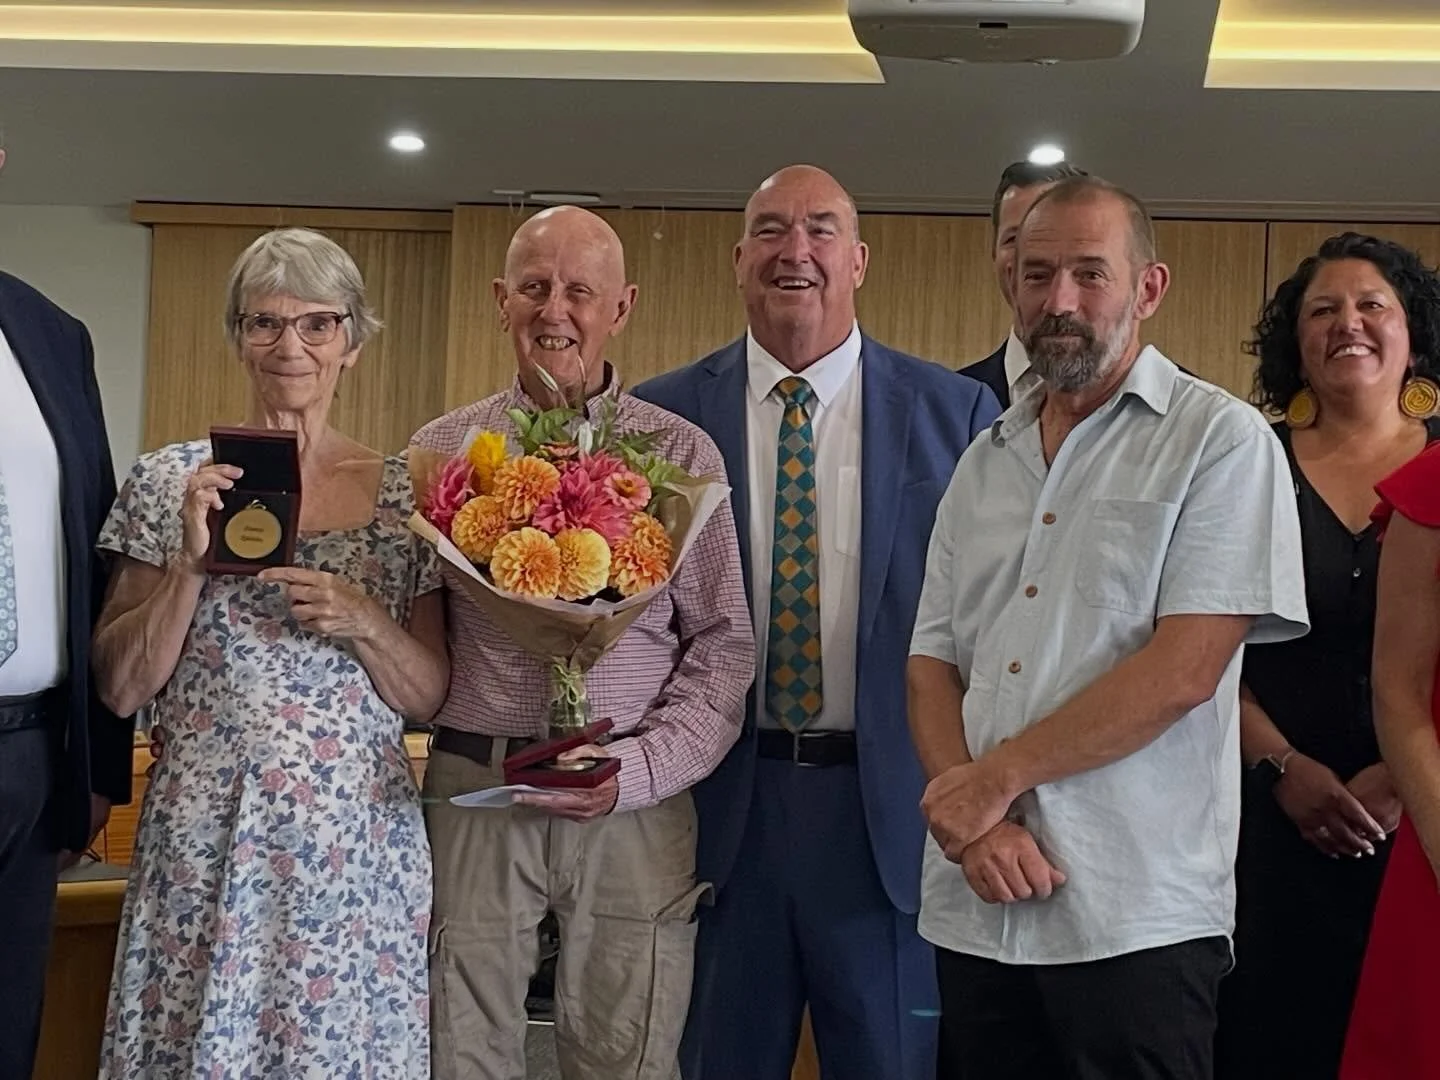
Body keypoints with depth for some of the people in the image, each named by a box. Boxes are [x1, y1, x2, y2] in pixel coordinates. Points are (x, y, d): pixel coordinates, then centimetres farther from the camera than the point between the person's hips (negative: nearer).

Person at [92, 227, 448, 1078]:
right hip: (205, 844, 0)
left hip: (358, 849, 1)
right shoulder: (171, 481, 1)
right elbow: (120, 687, 0)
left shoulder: (403, 494, 3)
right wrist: (190, 563, -13)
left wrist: (365, 623, -13)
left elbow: (430, 696, 5)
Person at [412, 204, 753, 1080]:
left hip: (637, 803, -1)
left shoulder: (683, 453, 2)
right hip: (473, 792, 1)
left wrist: (637, 770, -10)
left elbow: (724, 644, 1)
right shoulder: (442, 449, 7)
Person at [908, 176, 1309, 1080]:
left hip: (1136, 919, -5)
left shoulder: (1222, 441, -4)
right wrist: (972, 822, -8)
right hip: (975, 906, 5)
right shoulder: (985, 462, 13)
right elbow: (933, 662, 9)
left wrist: (996, 777, -11)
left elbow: (1185, 669, -14)